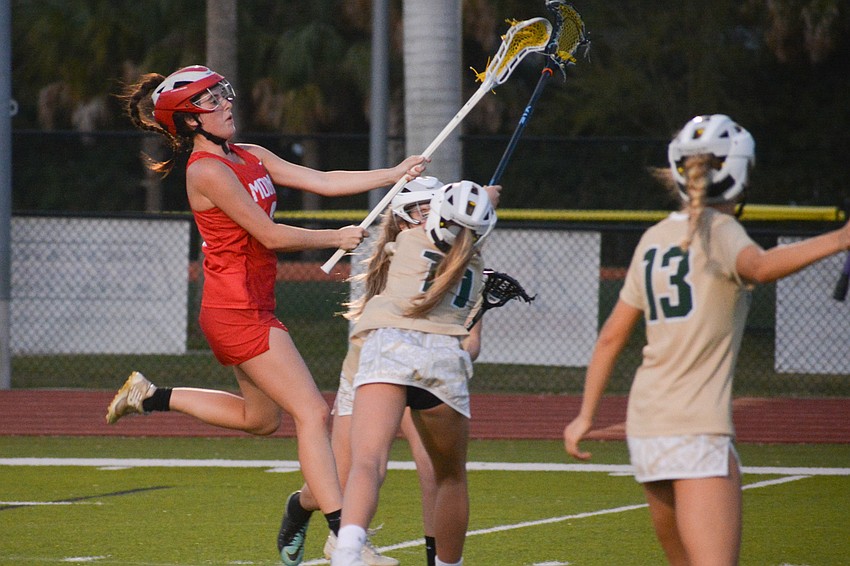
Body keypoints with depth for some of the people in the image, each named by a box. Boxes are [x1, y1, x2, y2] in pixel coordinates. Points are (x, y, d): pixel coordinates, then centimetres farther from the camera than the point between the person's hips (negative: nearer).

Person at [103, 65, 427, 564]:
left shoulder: (251, 158, 11)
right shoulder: (208, 170, -15)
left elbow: (324, 181, 5)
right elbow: (270, 235, -17)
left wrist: (395, 174, -5)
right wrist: (336, 238, -9)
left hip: (252, 308, 10)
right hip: (238, 311, -10)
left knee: (261, 418, 24)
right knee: (313, 414, -13)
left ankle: (150, 397, 31)